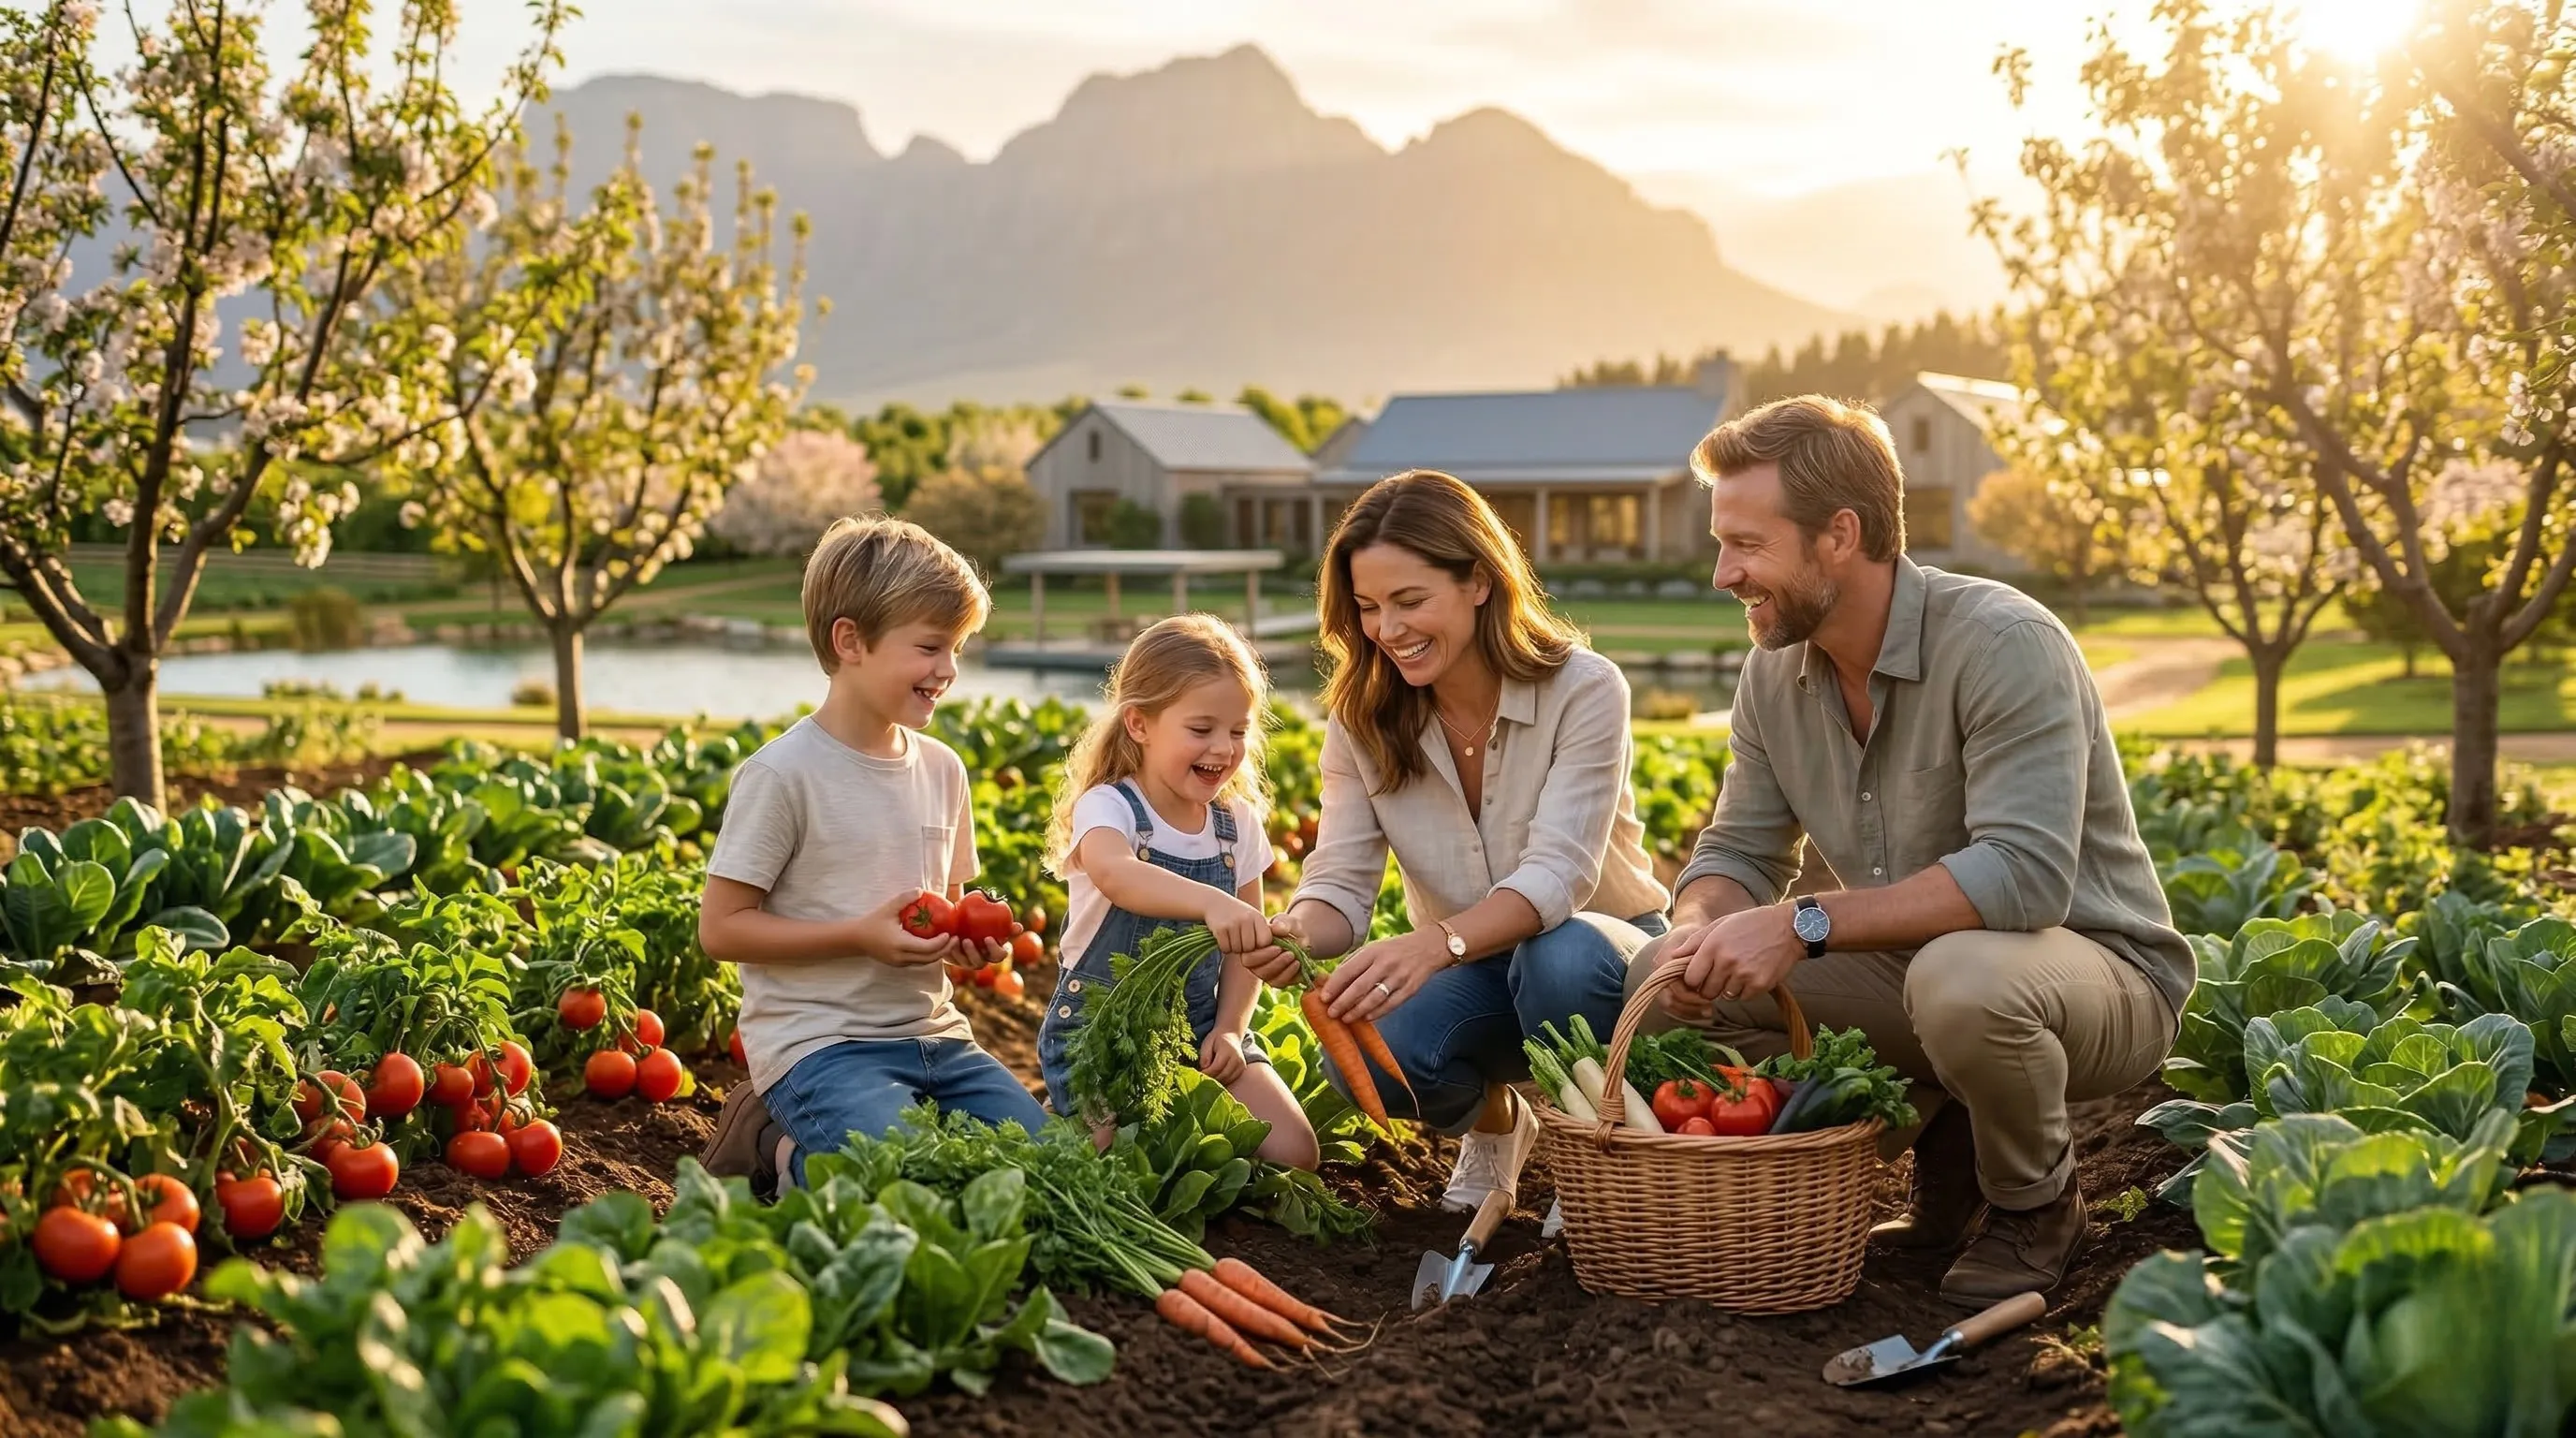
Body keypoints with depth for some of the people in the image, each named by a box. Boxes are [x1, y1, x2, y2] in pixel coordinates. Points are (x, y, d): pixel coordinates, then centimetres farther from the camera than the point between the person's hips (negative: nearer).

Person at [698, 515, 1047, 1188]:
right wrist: (862, 936, -19)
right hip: (819, 1042, -7)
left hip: (933, 1033, 7)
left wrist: (968, 936, -3)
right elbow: (721, 928, -10)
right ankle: (804, 1164, 5)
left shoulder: (942, 768, 9)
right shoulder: (782, 774, -11)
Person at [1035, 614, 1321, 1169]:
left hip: (1200, 1029, 5)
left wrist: (1229, 1030, -7)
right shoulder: (1107, 808, -17)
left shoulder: (1238, 824, 1)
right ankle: (1068, 1118, 12)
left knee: (1291, 1154, -8)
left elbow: (1244, 947, 8)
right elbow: (1115, 874, -43)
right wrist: (1211, 901, -60)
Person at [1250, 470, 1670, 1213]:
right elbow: (1341, 882, -12)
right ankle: (1494, 1119, 7)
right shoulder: (1362, 719, -8)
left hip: (1602, 955, -3)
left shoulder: (1584, 691, -21)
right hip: (1474, 971, 3)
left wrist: (1434, 943, -51)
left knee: (1560, 957, -40)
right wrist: (1297, 934, -38)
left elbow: (1556, 874, -32)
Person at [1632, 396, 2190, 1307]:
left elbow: (2025, 874, -35)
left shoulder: (2003, 644, -25)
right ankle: (1943, 1151, 5)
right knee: (1665, 979, -10)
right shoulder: (1775, 671, -2)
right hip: (1915, 966, 7)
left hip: (2101, 969, -7)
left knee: (1960, 975, -42)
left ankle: (2035, 1202, -7)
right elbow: (1740, 851, 3)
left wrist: (1804, 924, -38)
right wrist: (1700, 929, -22)